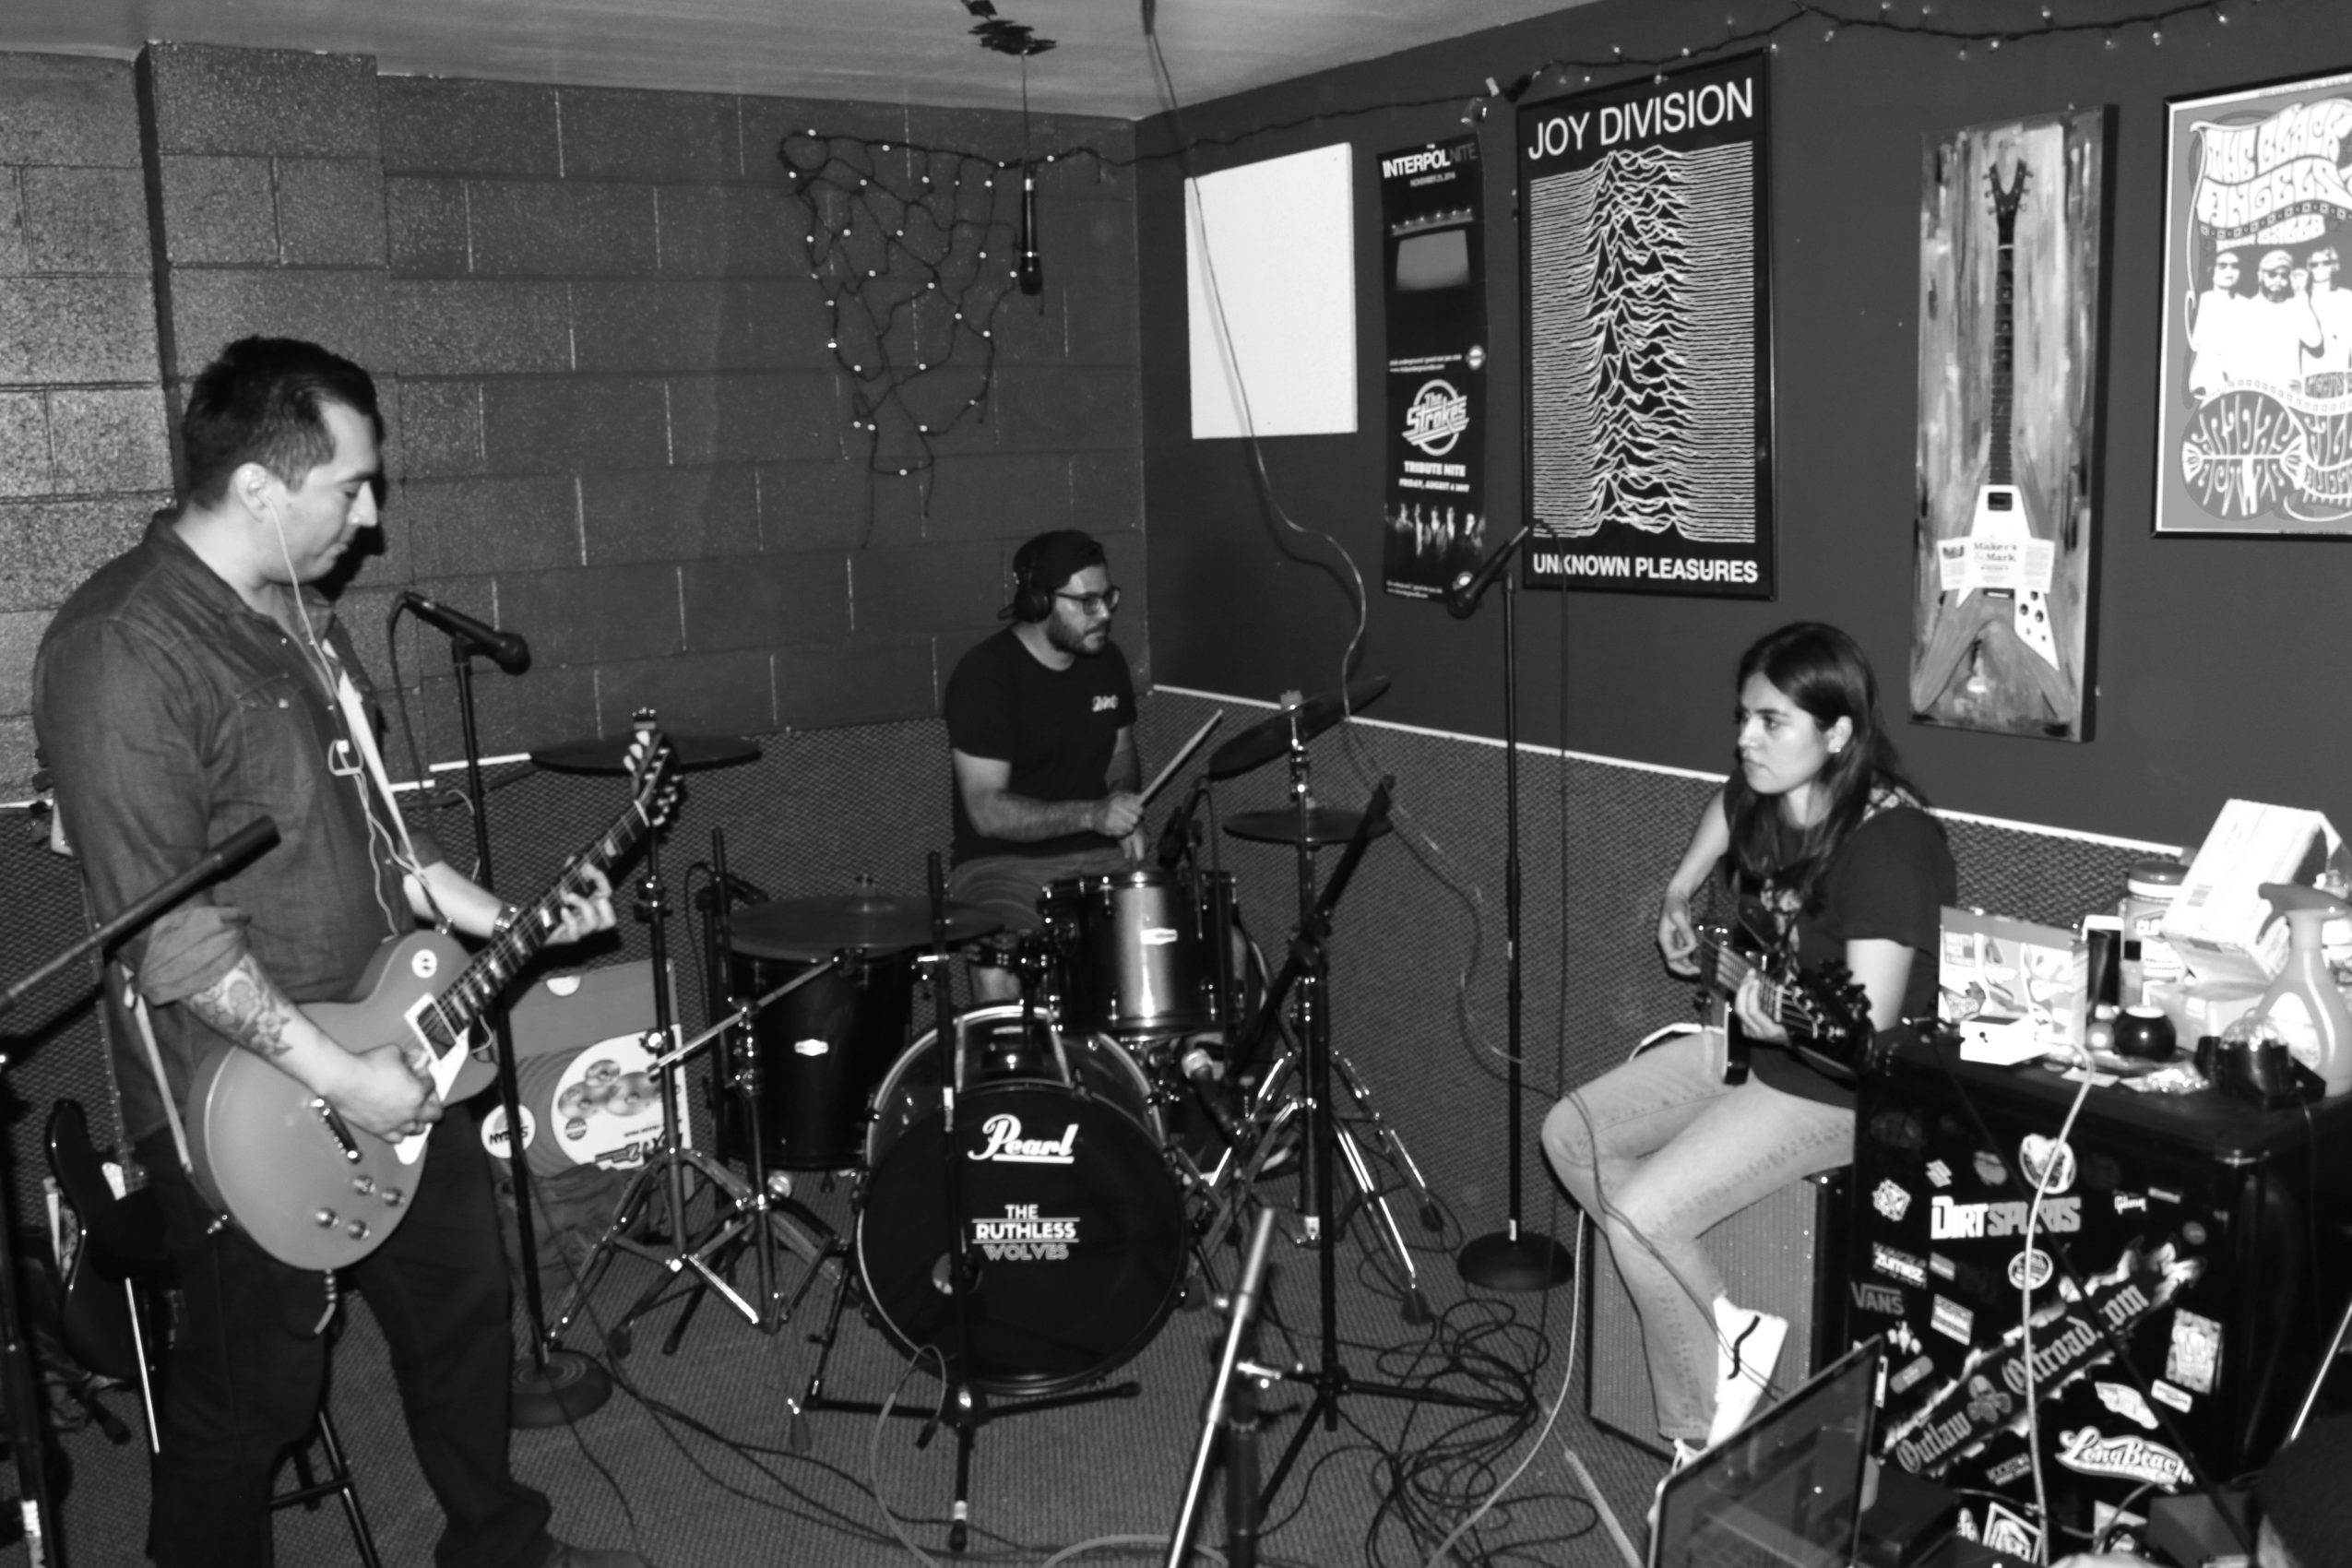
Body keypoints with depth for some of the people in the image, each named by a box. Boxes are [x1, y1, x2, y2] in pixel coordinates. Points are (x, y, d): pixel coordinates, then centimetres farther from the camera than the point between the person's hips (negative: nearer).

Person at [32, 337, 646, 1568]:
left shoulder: (295, 609, 6)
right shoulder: (123, 654, -23)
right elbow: (166, 931, -25)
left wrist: (504, 924, 7)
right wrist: (335, 1077, -23)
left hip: (389, 1048, 9)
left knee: (463, 1294, 21)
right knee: (251, 1394, 9)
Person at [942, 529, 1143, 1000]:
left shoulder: (1107, 660, 6)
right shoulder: (985, 675, -15)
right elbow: (987, 811, -19)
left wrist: (1124, 809, 1)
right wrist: (1091, 814, -29)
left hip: (1098, 857, 6)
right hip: (1004, 865, -5)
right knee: (999, 979, -35)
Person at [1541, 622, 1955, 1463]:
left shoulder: (1889, 843, -28)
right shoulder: (1762, 796, -4)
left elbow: (1869, 1032, -30)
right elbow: (1724, 806, 25)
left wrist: (1784, 1023, -40)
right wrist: (1677, 898, 20)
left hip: (1840, 1087, -9)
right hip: (1752, 1040, 9)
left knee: (1642, 1212, -21)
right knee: (1571, 1132, 5)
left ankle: (1706, 1445, 1)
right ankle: (1729, 1329, 7)